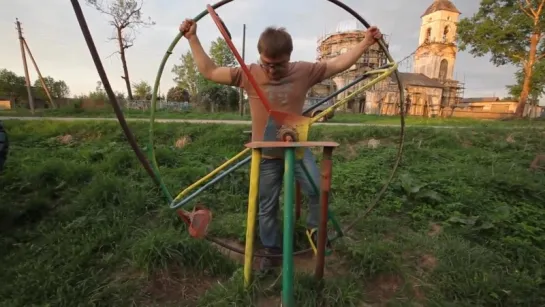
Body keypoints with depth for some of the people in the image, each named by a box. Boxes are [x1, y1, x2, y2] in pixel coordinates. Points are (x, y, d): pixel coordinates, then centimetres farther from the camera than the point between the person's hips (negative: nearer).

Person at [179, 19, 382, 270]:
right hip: (266, 154, 0)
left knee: (318, 190, -12)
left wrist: (365, 43, 4)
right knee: (267, 208, 10)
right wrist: (192, 38, 1)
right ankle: (271, 252, 33)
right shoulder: (249, 75, -4)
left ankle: (314, 228, 21)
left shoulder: (304, 71, -2)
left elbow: (338, 63, 5)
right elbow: (209, 71, 0)